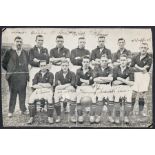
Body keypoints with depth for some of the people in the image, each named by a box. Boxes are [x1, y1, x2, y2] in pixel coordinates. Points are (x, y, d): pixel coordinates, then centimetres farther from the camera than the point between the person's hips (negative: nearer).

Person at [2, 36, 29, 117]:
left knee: (22, 93, 6)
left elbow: (27, 64, 15)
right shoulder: (9, 52, 3)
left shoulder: (25, 53, 11)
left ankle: (23, 109, 16)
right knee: (13, 94, 1)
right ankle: (10, 111, 8)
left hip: (23, 76, 2)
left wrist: (25, 71, 3)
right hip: (13, 76, -2)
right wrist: (10, 70, 3)